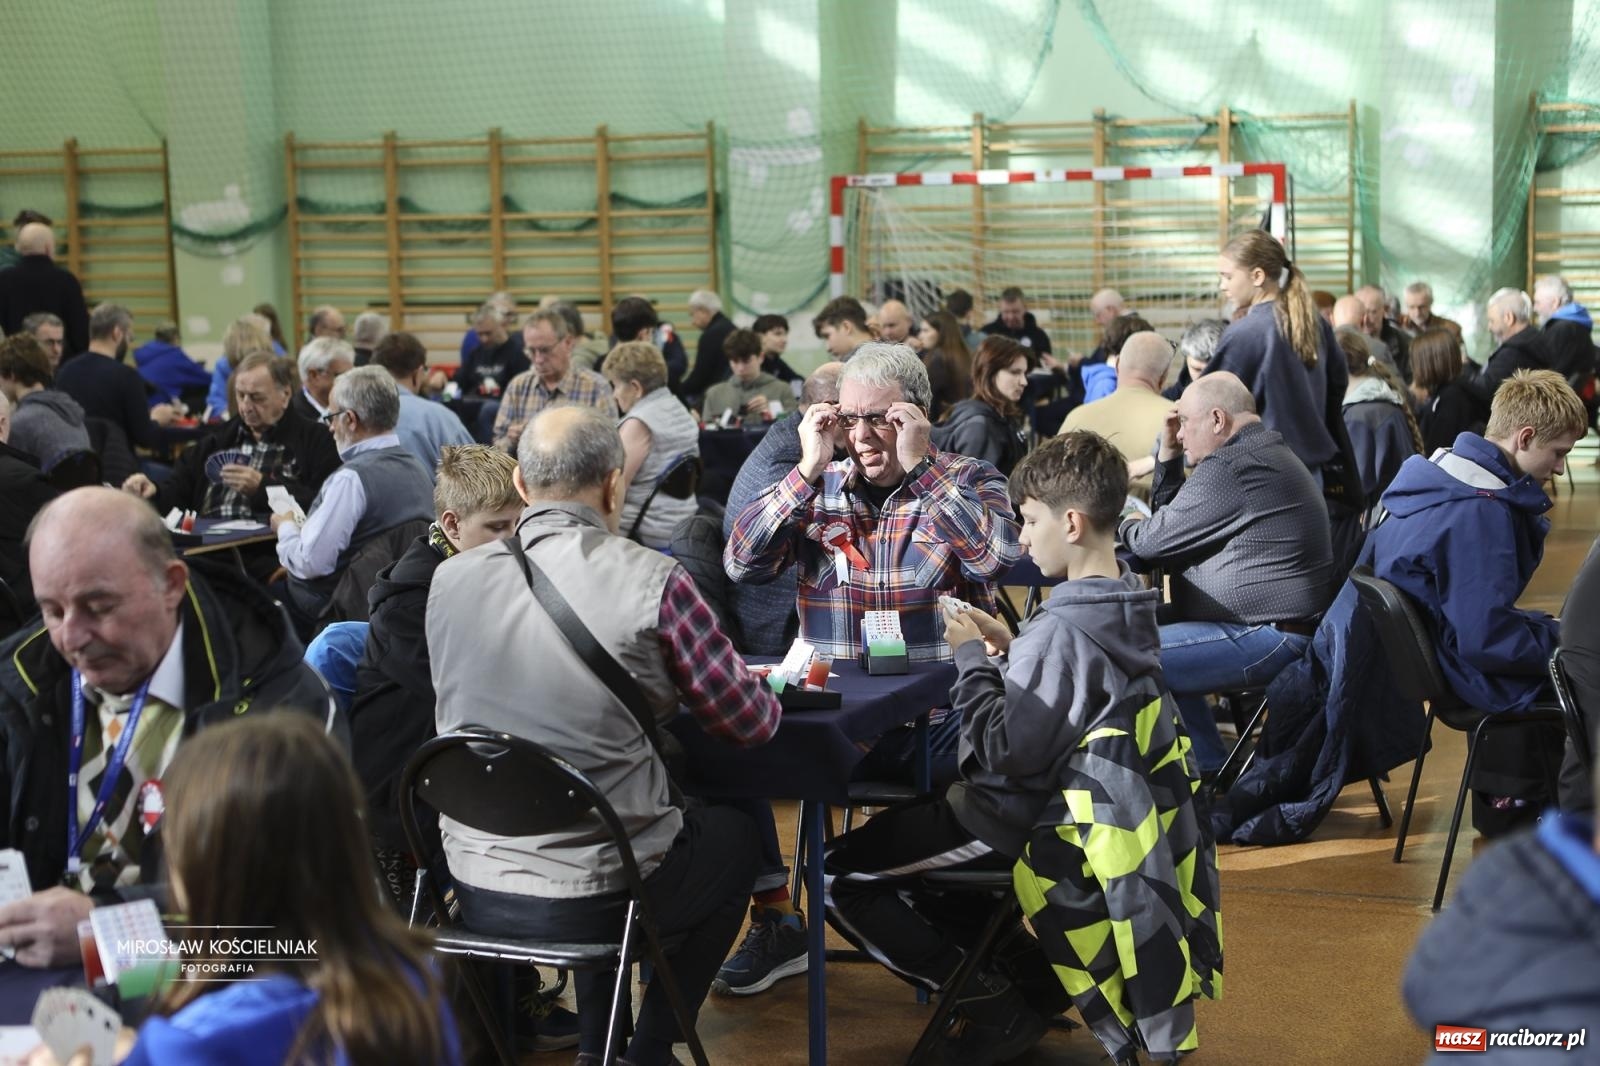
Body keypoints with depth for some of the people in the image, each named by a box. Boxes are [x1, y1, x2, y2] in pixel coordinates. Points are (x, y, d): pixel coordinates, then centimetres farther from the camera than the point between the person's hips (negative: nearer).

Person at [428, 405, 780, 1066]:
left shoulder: (449, 579, -4)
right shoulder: (652, 582, -17)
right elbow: (751, 725, -6)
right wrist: (763, 689, 18)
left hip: (474, 892, 5)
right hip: (593, 899, -4)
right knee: (733, 834, 26)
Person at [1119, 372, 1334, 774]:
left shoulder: (1230, 469, -18)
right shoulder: (1265, 455, 18)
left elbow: (1154, 541, -13)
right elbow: (1174, 525, 25)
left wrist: (1122, 526, 8)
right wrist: (1168, 456, 13)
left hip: (1269, 639, -12)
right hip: (1288, 626, 12)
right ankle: (1213, 771, 24)